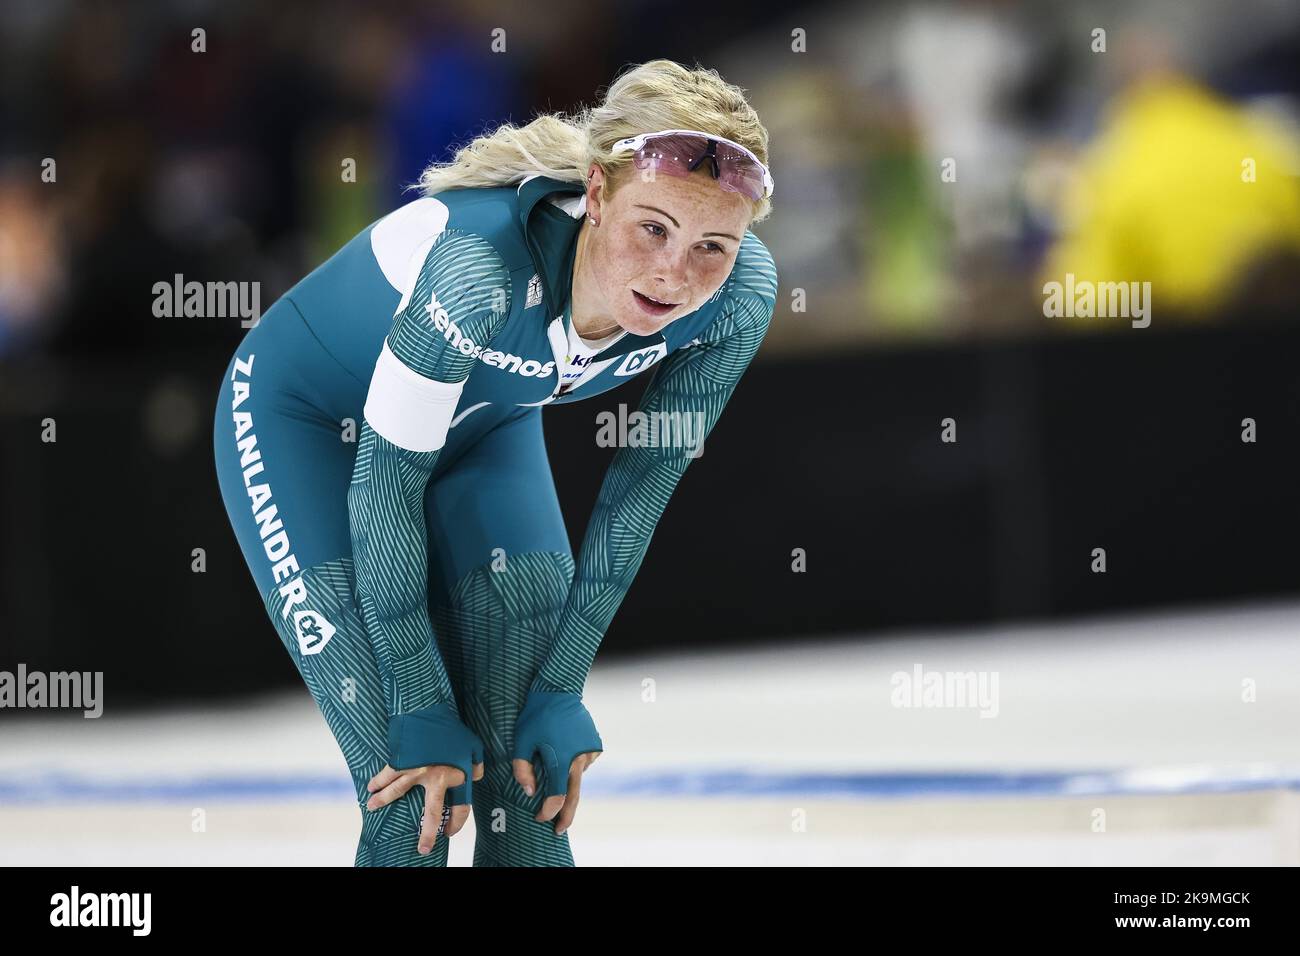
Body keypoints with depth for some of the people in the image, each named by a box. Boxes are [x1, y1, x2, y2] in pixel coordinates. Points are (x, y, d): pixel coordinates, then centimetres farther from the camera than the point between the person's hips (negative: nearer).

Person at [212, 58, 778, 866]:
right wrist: (422, 710, -21)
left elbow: (640, 494, -12)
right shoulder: (484, 270, -41)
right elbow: (384, 487, -28)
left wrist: (561, 691, -8)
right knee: (412, 799, -13)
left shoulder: (737, 294, -26)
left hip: (484, 426, 5)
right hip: (303, 422, -5)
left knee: (536, 785, -1)